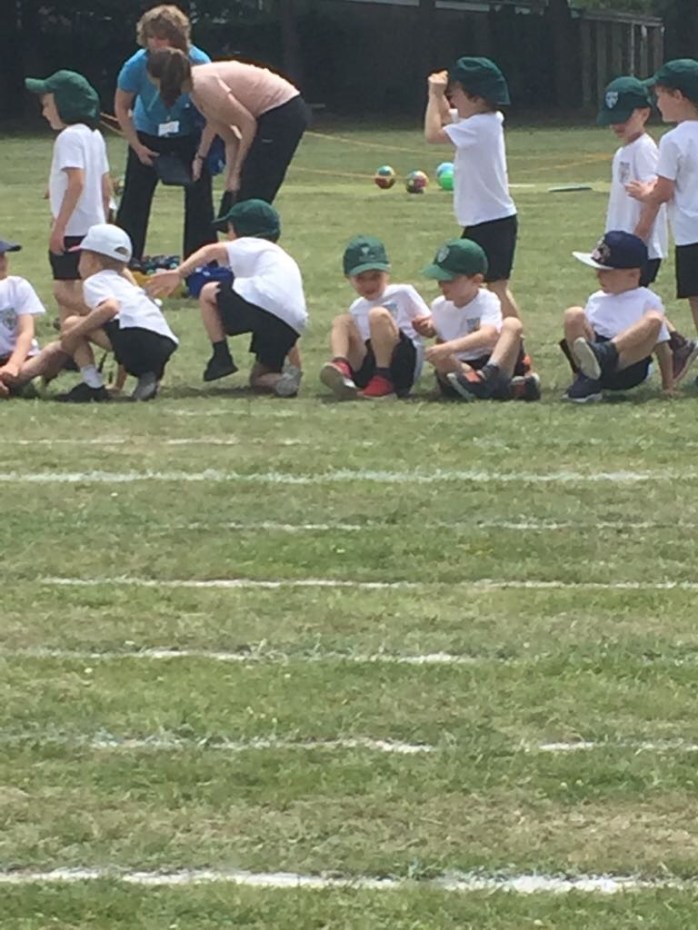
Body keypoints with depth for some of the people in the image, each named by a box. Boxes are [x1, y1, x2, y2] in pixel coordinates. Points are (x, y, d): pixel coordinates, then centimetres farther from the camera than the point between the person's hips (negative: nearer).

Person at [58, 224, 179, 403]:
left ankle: (92, 386, 0)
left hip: (137, 335, -8)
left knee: (70, 324, 3)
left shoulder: (95, 281, 9)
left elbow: (111, 307, -14)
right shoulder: (125, 282, 35)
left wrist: (74, 332, -5)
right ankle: (148, 378, 8)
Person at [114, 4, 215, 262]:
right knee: (134, 201, -2)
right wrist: (137, 146, -11)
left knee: (199, 200, -4)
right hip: (148, 138, 0)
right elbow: (121, 107, -7)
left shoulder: (199, 63, -26)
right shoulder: (137, 66, -23)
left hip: (190, 137, 0)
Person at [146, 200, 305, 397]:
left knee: (208, 292, 19)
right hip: (292, 327, 7)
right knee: (259, 380, 23)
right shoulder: (284, 259, 39)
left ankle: (222, 357, 6)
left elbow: (212, 251, -3)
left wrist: (179, 273, -13)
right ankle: (287, 378, -12)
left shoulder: (250, 246, 19)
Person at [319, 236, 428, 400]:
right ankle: (341, 368, -37)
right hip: (366, 372, 4)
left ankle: (383, 383, -34)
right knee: (342, 321, -7)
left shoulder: (403, 294, 10)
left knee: (378, 315, -24)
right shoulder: (357, 309, 23)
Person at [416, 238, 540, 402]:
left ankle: (489, 375, -50)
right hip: (460, 367, 4)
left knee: (512, 324, -26)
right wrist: (430, 328, -3)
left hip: (497, 363, -4)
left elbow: (488, 335, -33)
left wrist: (450, 347, -46)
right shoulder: (439, 306, 6)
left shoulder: (487, 301, -12)